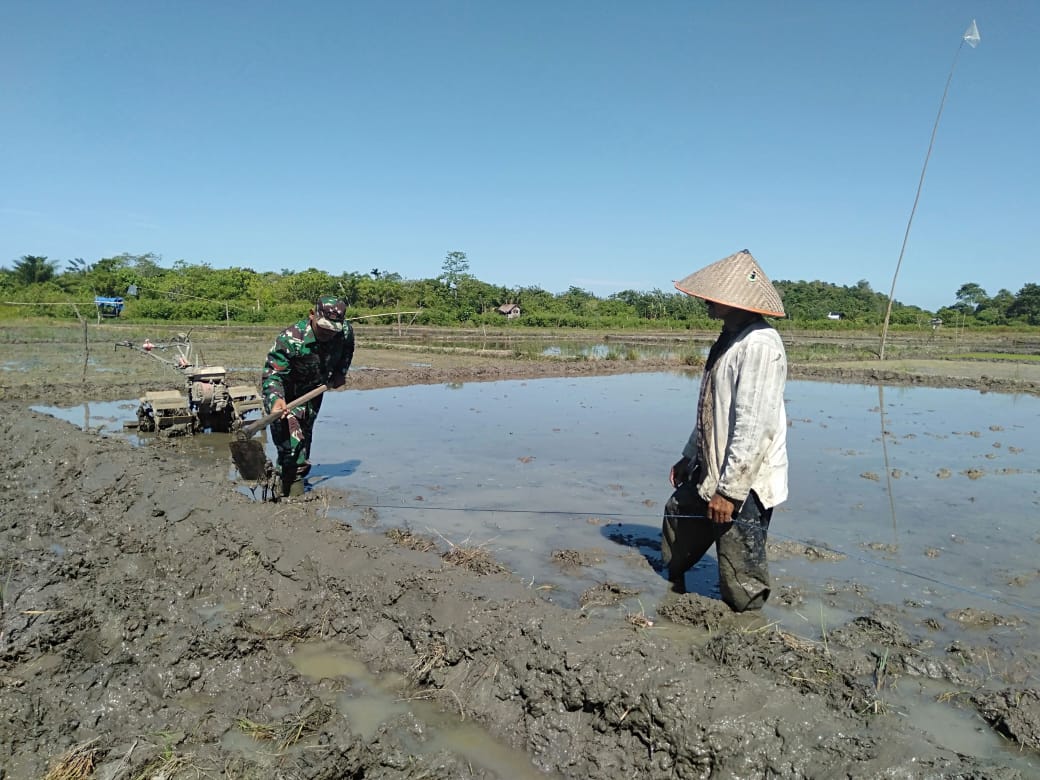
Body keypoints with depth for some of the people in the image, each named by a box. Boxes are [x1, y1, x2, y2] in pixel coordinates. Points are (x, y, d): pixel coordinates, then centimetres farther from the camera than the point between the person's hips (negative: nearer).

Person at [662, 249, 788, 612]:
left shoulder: (759, 345, -23)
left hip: (744, 484, -11)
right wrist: (689, 456, 22)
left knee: (742, 588, 1)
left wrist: (728, 489, -25)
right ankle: (674, 588, 52)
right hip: (710, 469, 11)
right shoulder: (729, 338, 9)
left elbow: (754, 425, -27)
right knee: (677, 513, 29)